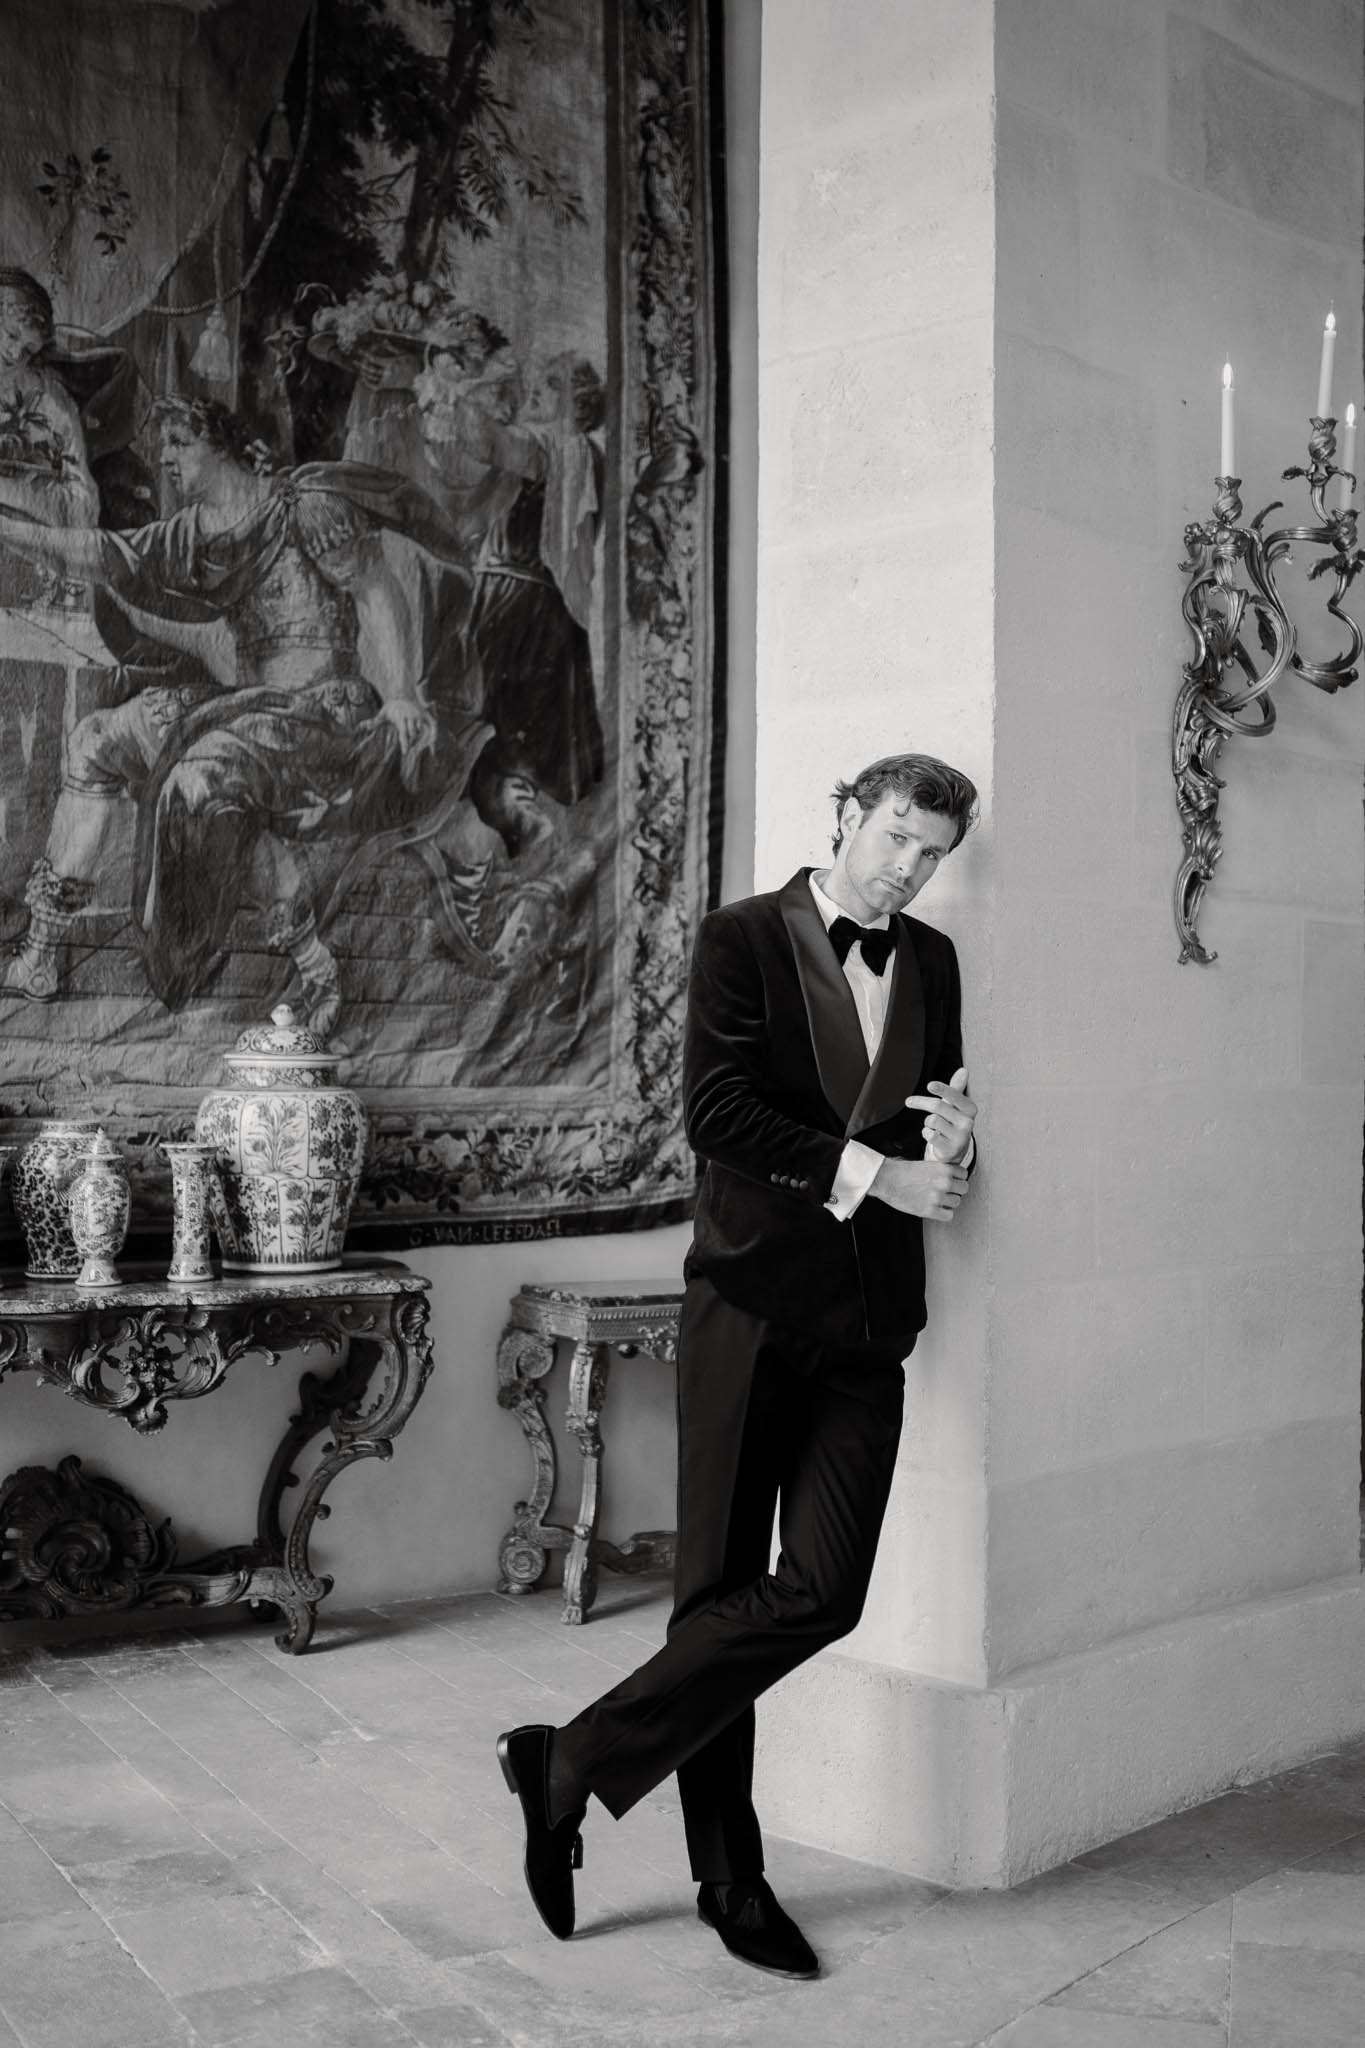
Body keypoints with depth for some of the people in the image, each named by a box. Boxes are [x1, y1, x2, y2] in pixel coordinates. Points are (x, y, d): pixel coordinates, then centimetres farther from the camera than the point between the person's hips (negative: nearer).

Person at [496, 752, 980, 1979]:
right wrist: (875, 1170, -13)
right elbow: (716, 1111, -12)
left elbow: (939, 1151, 17)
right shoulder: (744, 939, 0)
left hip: (869, 1326, 4)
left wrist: (953, 1147, -6)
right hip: (754, 1309, -4)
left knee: (822, 1592, -7)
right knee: (723, 1589, 2)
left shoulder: (933, 963, 16)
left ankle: (575, 1760, 7)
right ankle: (728, 1876, 17)